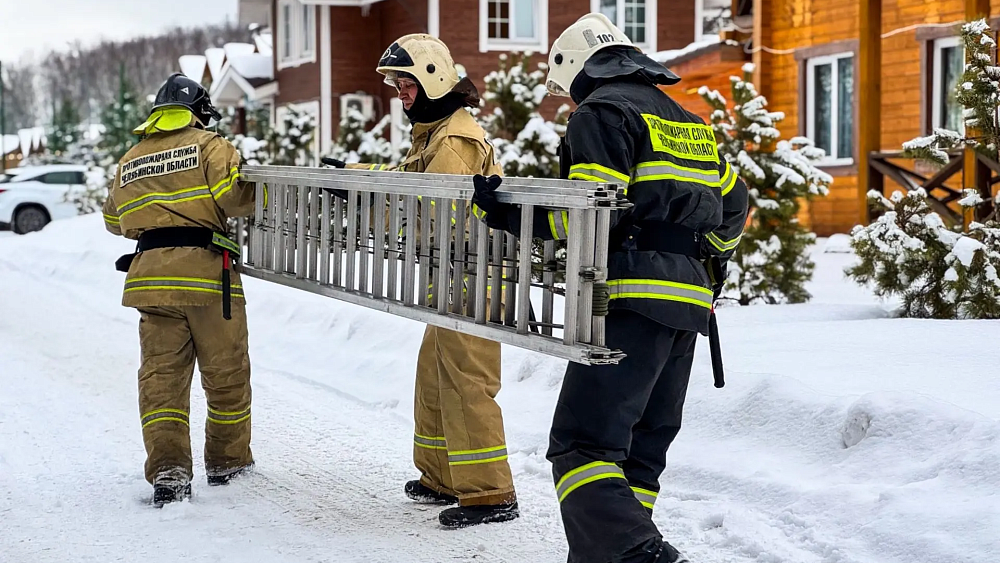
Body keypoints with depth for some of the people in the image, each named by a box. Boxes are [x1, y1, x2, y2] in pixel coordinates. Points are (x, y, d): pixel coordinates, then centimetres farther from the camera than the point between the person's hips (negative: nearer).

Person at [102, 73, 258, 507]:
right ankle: (227, 463, 18)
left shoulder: (129, 162, 19)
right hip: (206, 269, -4)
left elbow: (113, 220, 28)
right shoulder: (208, 145, 2)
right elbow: (233, 195, -13)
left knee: (161, 374, 4)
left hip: (149, 273, 4)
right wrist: (258, 192, 7)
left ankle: (167, 469, -8)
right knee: (226, 373, 10)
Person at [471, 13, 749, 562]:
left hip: (633, 298, -9)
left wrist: (505, 211, -10)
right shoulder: (687, 120, 24)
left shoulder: (601, 112, -2)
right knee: (642, 447, 13)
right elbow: (733, 202, 29)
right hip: (689, 302, 9)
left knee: (583, 443, -15)